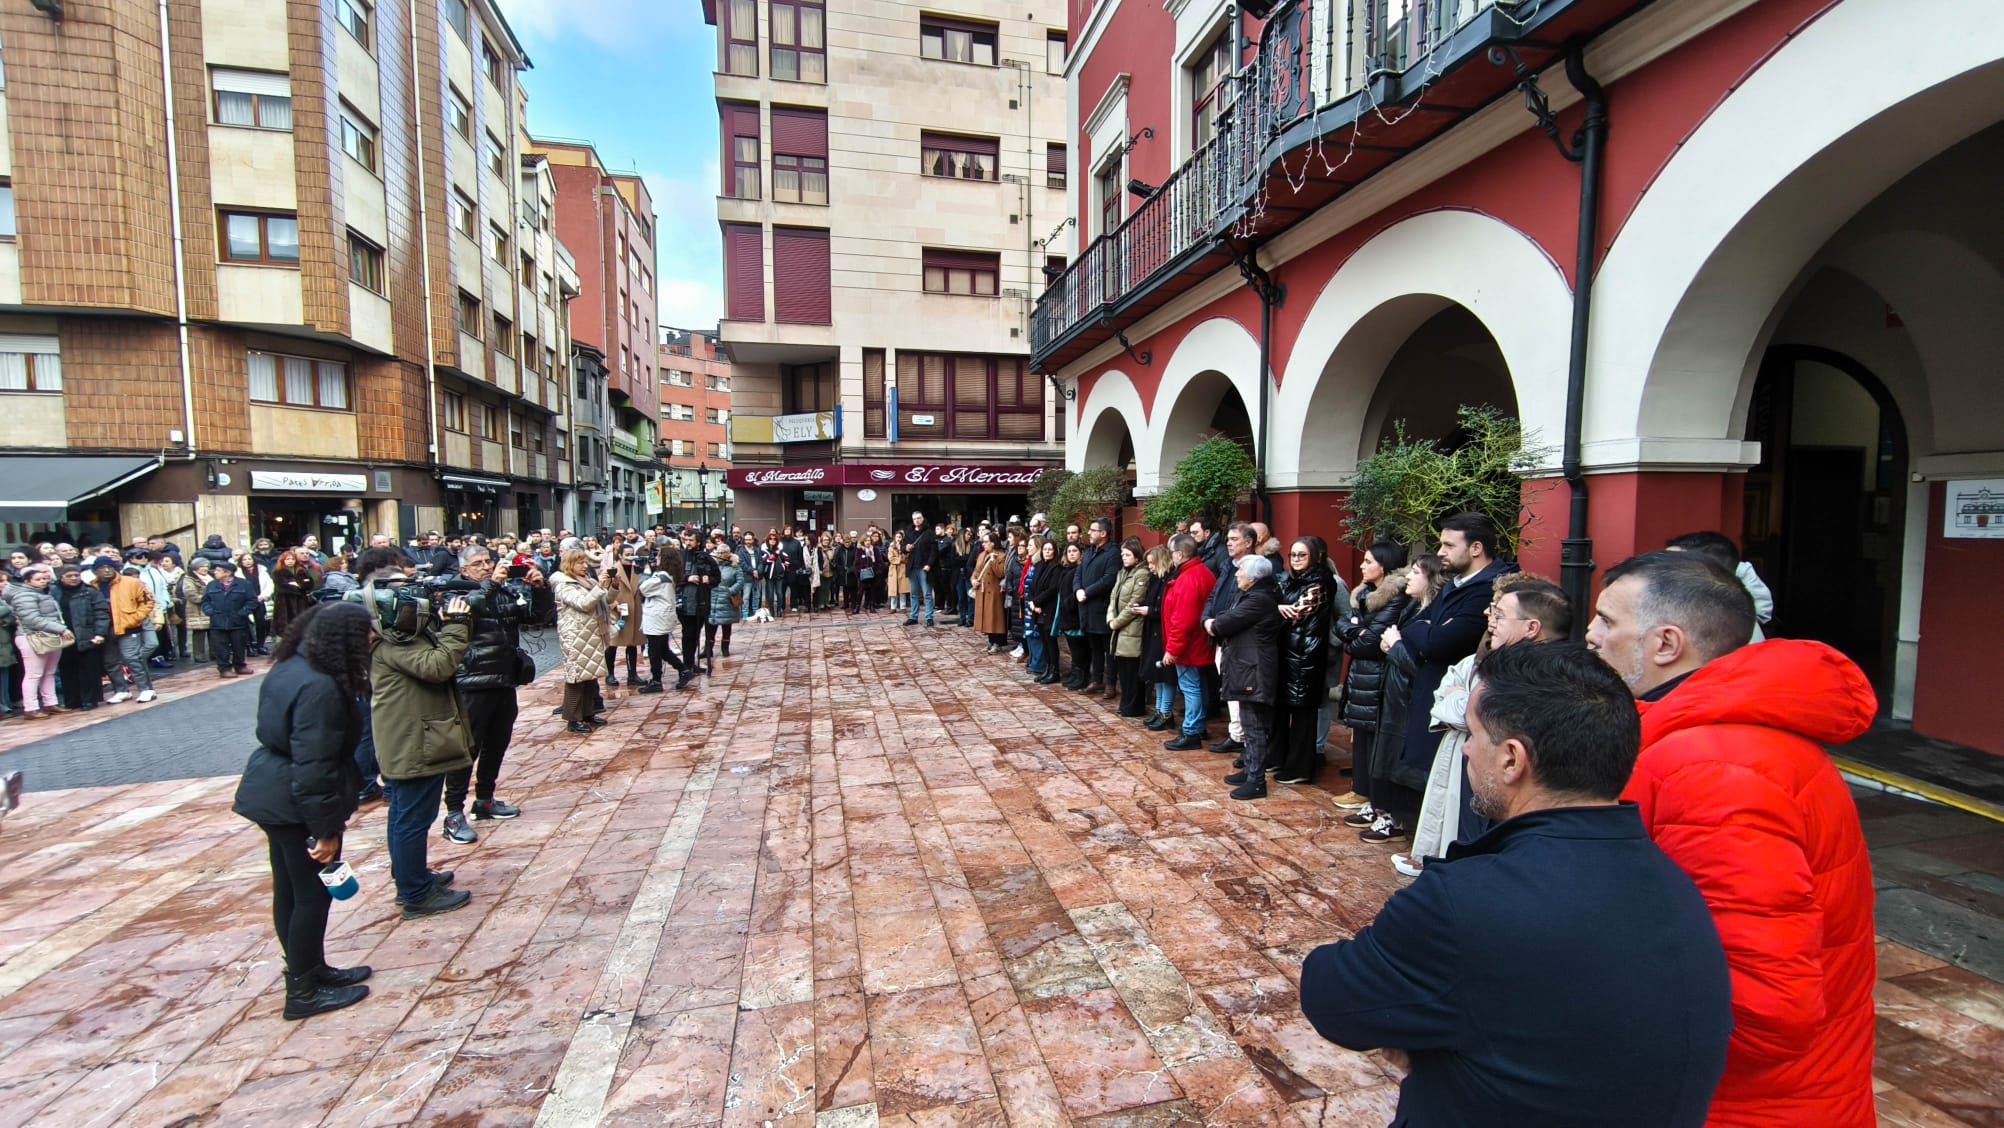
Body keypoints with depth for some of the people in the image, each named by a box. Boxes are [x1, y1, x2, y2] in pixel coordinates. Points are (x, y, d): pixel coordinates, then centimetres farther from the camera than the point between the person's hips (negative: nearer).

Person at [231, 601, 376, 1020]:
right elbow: (314, 767, -27)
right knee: (313, 894, 5)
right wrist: (326, 829, -19)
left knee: (290, 889, 20)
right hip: (295, 804, -10)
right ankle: (303, 991, 19)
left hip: (273, 794, 10)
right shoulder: (320, 688, -27)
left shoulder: (288, 667, 5)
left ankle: (309, 969, 36)